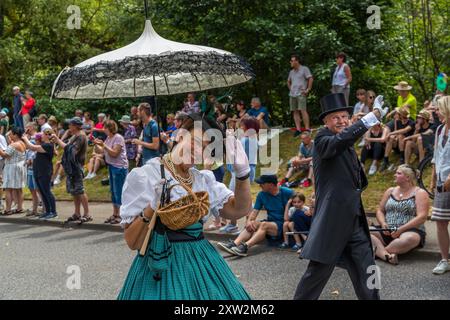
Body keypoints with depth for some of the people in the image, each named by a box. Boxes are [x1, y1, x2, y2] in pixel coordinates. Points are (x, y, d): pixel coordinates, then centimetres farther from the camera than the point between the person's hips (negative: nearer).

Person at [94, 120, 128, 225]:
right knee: (113, 191, 12)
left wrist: (103, 145, -19)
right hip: (111, 166, 9)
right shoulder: (108, 138, 12)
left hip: (119, 167, -9)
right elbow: (104, 151, 13)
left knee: (118, 191, -5)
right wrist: (97, 144, 2)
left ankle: (120, 215, 1)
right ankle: (115, 214, 19)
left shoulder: (118, 138, -13)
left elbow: (114, 153, -19)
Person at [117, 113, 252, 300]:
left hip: (202, 262, 6)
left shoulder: (204, 178, 8)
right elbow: (133, 242, -12)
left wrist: (242, 173, -6)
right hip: (163, 266, -6)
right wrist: (152, 208, -27)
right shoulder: (144, 176, -9)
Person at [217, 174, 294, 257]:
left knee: (264, 225, -31)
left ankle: (245, 247, -48)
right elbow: (255, 211, 1)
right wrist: (249, 221, -18)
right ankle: (234, 244, -40)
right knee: (253, 224, -23)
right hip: (270, 222, 5)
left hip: (283, 225, -5)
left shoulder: (287, 193, -6)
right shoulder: (262, 195, 7)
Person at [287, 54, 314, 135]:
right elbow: (288, 82, 33)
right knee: (295, 111, 2)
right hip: (292, 95, 7)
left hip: (301, 94, -7)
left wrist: (308, 90, -10)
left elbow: (311, 79, -7)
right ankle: (298, 129, 3)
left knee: (303, 110, -14)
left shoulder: (304, 69, 0)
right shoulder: (291, 72, 18)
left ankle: (307, 128, -13)